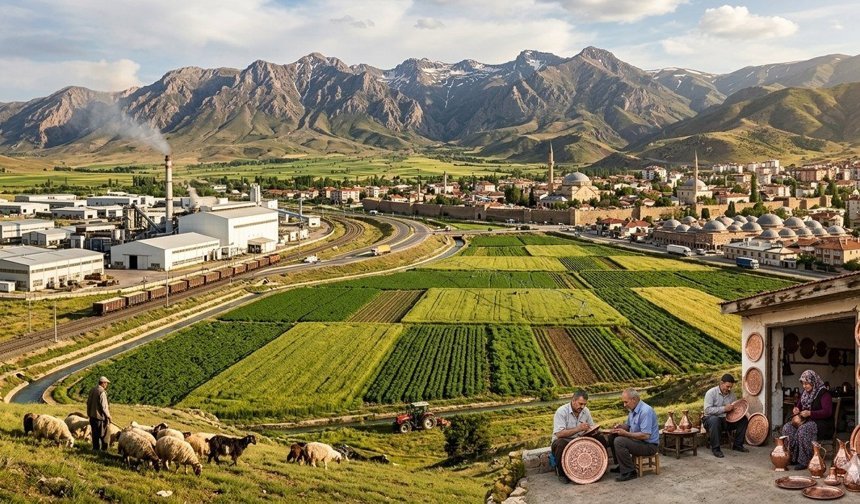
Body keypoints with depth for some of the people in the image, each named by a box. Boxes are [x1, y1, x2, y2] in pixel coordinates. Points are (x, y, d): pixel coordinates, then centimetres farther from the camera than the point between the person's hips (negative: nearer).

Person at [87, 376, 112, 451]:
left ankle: (95, 448, 21)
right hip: (100, 417, -8)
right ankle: (104, 449, 6)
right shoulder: (102, 392, -19)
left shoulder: (92, 390, 7)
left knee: (95, 434, 15)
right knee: (103, 434, 2)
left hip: (92, 416, 8)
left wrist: (89, 413, 23)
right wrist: (108, 416, -9)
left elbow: (88, 402, 14)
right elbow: (103, 406, -20)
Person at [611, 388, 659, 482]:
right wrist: (620, 427, -1)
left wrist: (625, 433, -23)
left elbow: (646, 435, -28)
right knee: (612, 437, 9)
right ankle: (621, 466, 16)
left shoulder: (645, 411, -23)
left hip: (649, 445, -10)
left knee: (619, 441, -26)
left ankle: (629, 472, -17)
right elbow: (628, 425, 22)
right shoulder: (633, 410, 8)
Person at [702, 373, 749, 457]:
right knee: (714, 420, -40)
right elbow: (707, 410, -22)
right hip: (711, 419, -6)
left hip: (726, 420, 6)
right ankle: (715, 449, -28)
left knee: (744, 419, -12)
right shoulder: (711, 393, -12)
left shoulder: (732, 394, 5)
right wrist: (724, 409, -29)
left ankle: (737, 445, 2)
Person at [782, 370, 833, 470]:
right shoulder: (804, 394, 16)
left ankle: (804, 461, -31)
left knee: (803, 429, -36)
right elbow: (798, 406, 26)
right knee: (787, 428, -18)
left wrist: (810, 413, -26)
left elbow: (827, 412, -17)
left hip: (821, 423, -8)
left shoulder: (824, 394, -8)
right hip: (805, 421, 8)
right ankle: (792, 457, -18)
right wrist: (795, 410, 1)